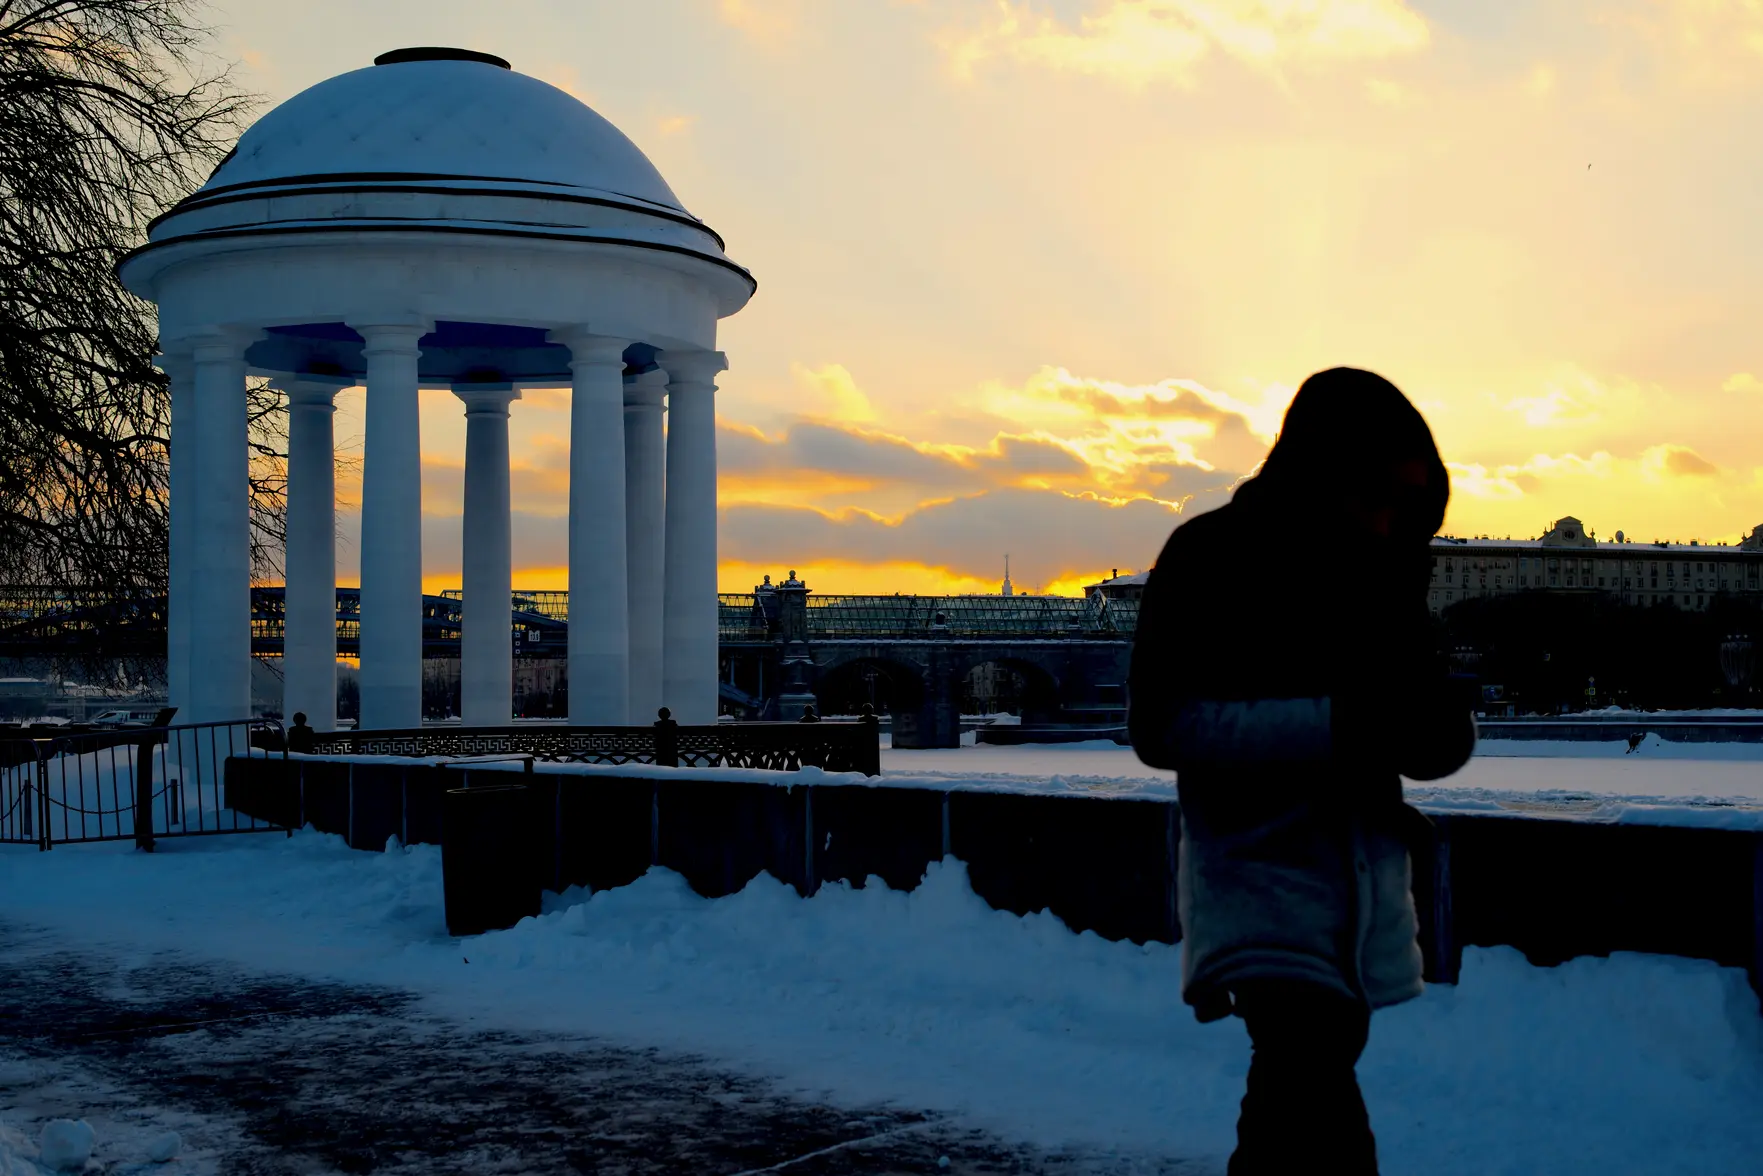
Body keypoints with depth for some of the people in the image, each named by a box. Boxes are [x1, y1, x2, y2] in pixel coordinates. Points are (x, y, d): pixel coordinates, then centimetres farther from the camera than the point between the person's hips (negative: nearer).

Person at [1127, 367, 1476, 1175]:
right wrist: (1337, 724, -26)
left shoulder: (1386, 565, 7)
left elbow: (1445, 728, 7)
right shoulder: (1211, 558, -9)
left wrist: (1431, 723, -18)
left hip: (1364, 890, 6)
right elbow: (1164, 727, -16)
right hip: (1261, 884, -6)